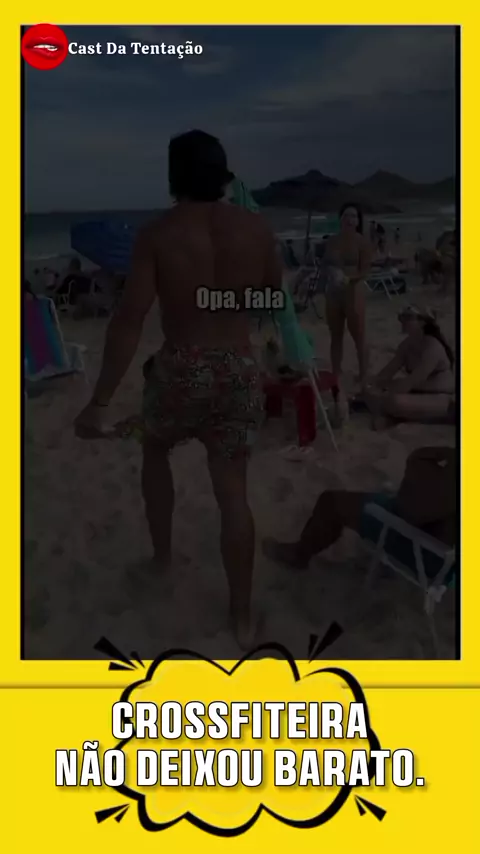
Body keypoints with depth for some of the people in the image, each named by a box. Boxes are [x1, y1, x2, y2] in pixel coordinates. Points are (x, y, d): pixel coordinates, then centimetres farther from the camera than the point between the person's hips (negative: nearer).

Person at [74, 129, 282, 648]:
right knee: (232, 491, 7)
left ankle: (162, 553, 38)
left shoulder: (157, 235, -8)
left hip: (179, 371, -2)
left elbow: (129, 320, -15)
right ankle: (242, 615, 15)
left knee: (155, 451, 29)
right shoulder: (255, 228, 1)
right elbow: (275, 296, 14)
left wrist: (100, 402, -14)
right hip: (239, 372, 2)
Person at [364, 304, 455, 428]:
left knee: (395, 402, -35)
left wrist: (384, 395, -27)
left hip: (440, 399, -9)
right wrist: (371, 386, -13)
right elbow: (389, 371, 2)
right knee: (372, 392, -3)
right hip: (419, 392, 9)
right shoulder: (407, 344, 3)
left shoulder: (433, 347, -23)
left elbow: (412, 382, -28)